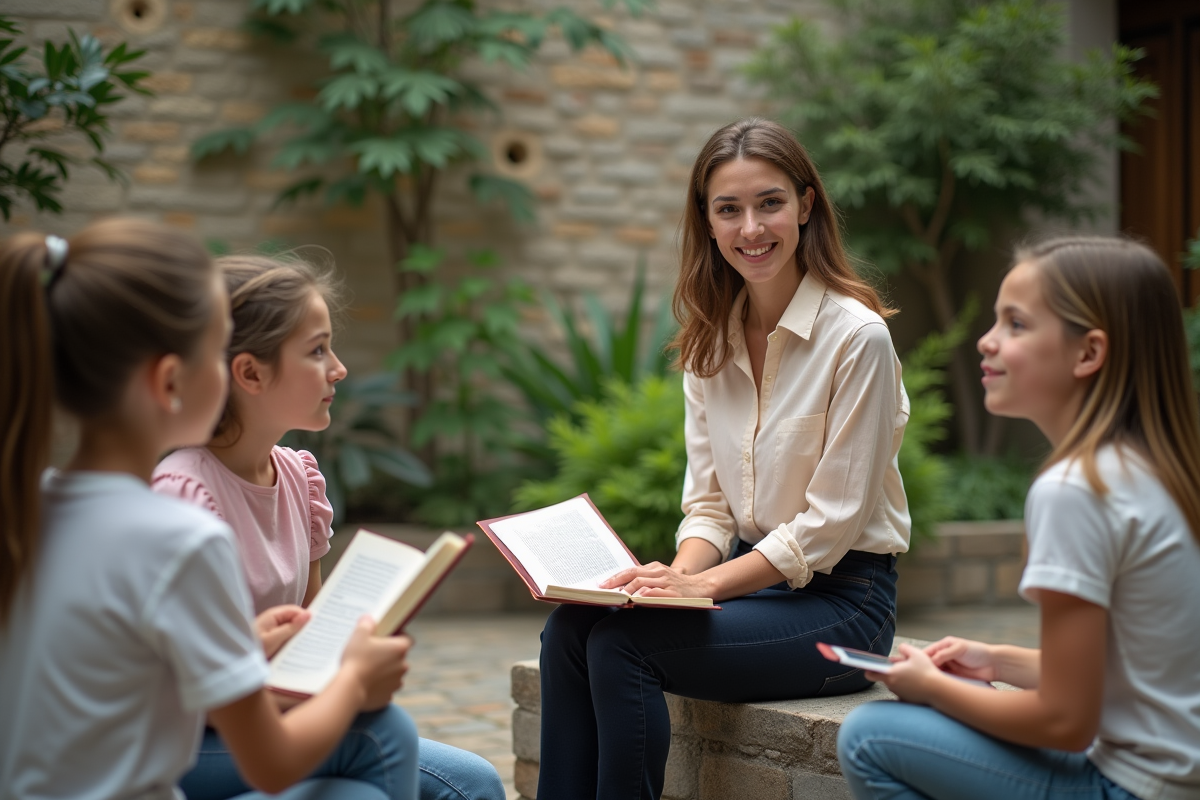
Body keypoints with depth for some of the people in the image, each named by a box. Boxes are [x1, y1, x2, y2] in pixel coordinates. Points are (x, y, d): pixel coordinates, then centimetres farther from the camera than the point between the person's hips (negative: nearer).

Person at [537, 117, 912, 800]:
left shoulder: (857, 336, -14)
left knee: (619, 642, -25)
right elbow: (709, 501, 8)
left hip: (841, 597, -6)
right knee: (568, 628, -18)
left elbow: (831, 521, -15)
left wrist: (706, 584, -21)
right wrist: (683, 571, -13)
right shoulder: (711, 340, 8)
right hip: (751, 578, 6)